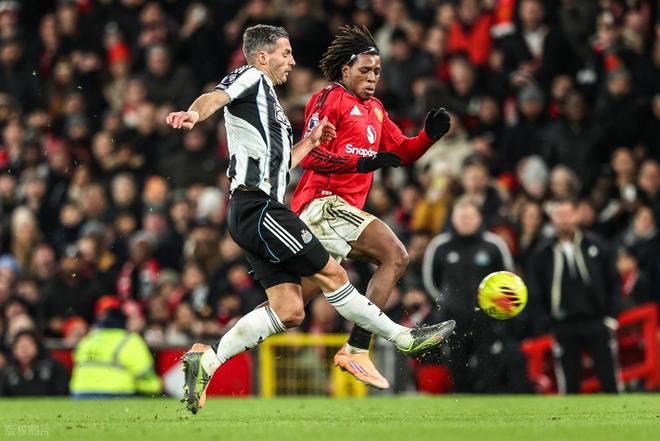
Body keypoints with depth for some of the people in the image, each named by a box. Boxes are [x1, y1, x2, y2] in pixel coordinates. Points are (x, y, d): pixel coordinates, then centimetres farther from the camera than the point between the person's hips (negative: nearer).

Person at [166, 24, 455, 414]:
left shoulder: (268, 101, 28)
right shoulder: (251, 78, 0)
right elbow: (216, 97, -22)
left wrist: (311, 142, 31)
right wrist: (195, 114, -43)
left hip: (257, 212, 10)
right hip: (259, 206, -10)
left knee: (288, 311, 0)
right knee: (331, 273, -4)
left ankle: (206, 360, -3)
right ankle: (405, 338, 1)